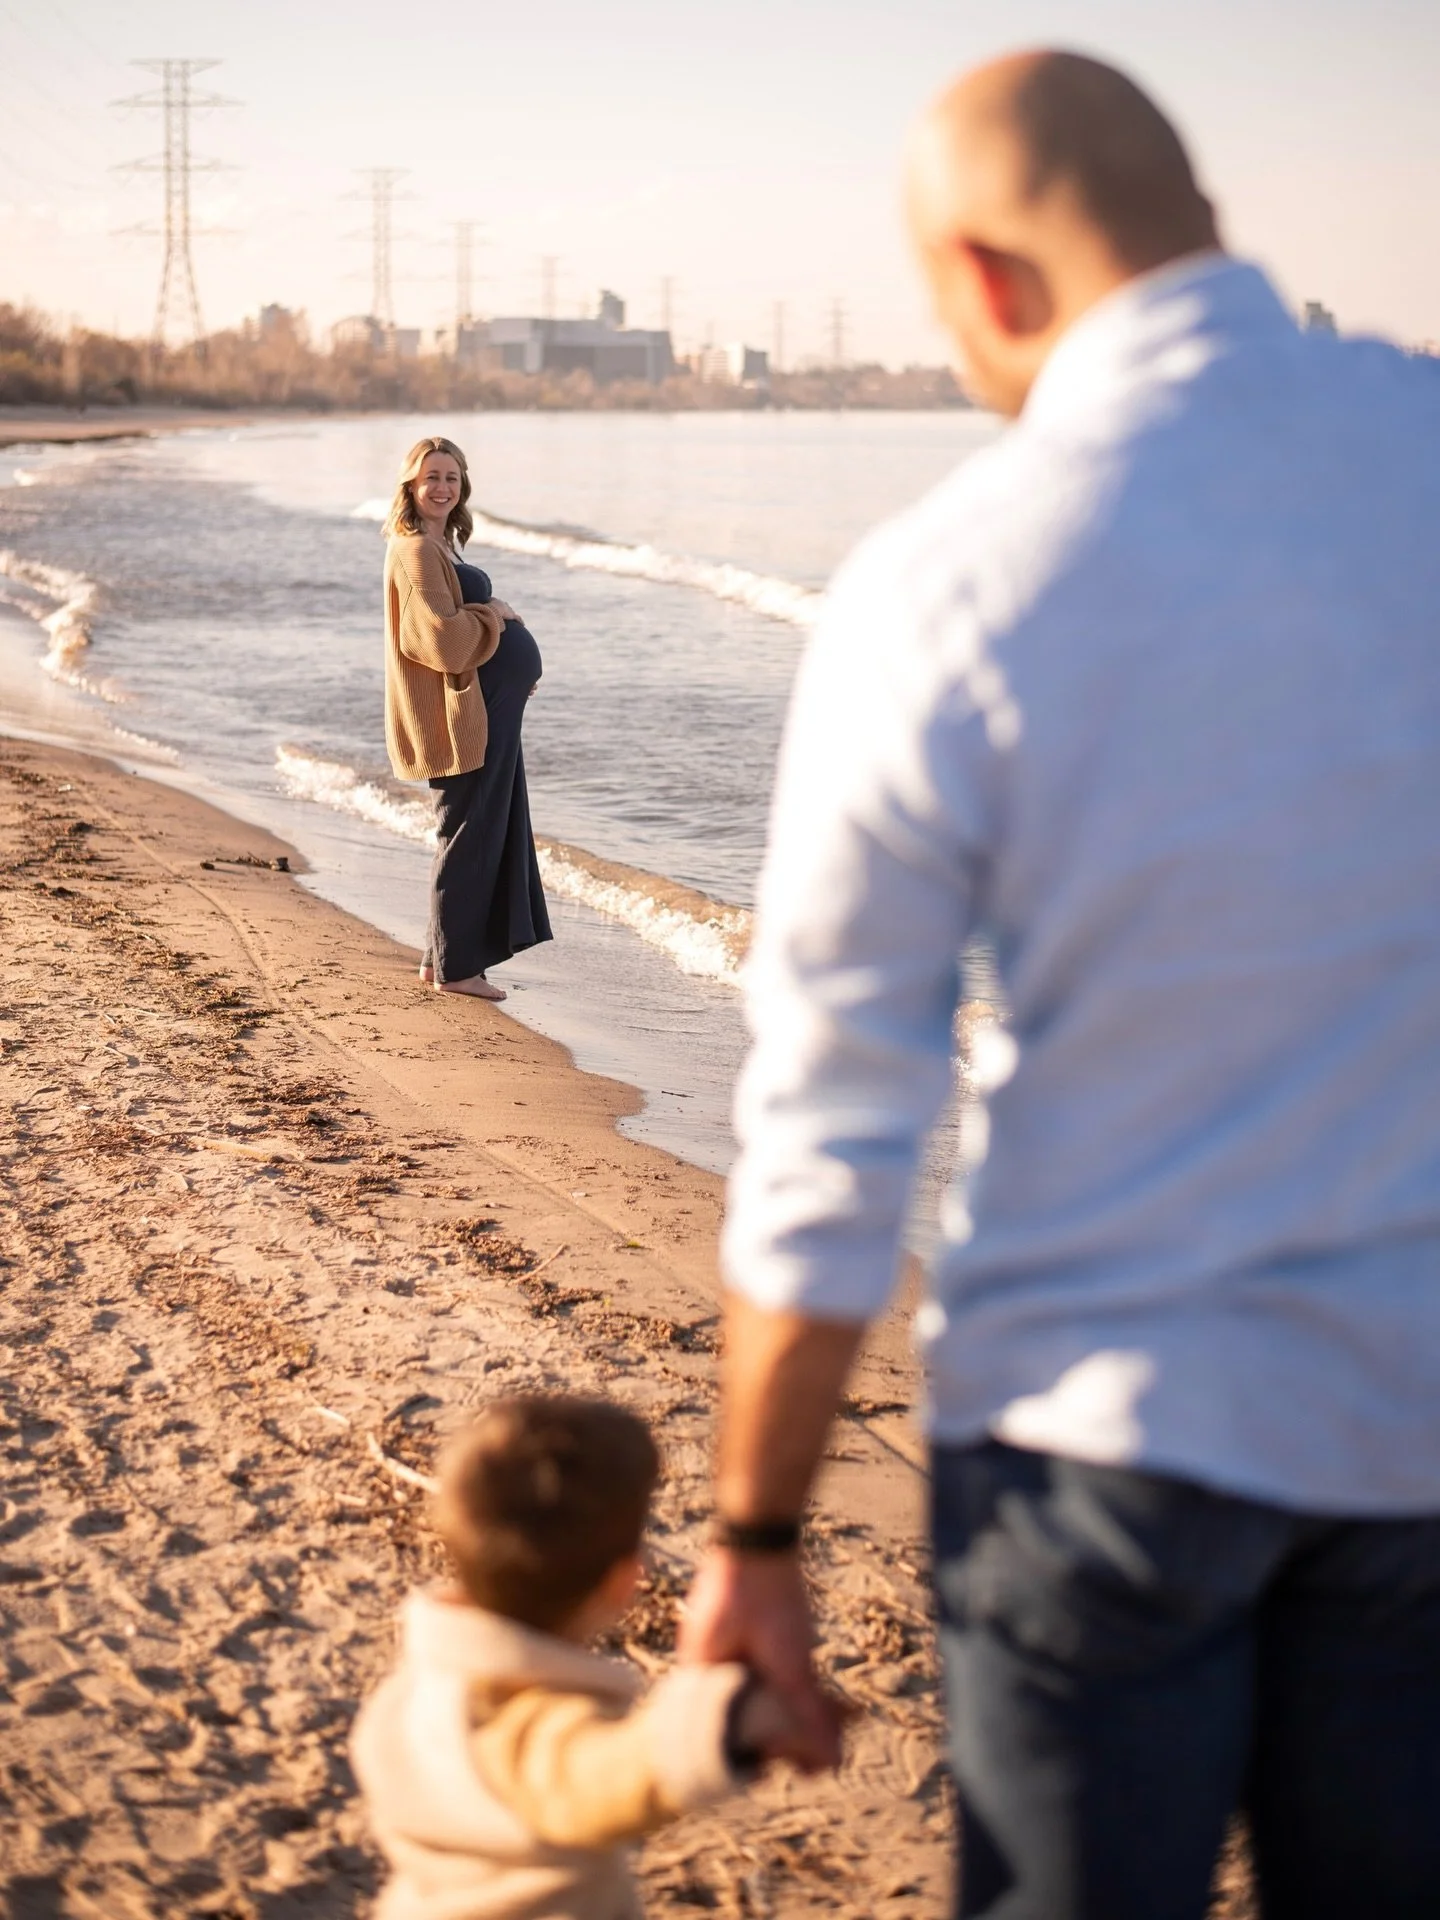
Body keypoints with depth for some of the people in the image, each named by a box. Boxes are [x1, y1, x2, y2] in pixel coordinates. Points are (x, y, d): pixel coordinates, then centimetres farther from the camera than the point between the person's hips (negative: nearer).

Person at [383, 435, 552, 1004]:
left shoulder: (438, 546, 16)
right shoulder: (416, 551, -16)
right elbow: (442, 639, -26)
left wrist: (513, 665, 10)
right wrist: (494, 616, -10)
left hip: (485, 711, 10)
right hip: (459, 717, -10)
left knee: (486, 832, 16)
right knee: (469, 837, -3)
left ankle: (443, 957, 24)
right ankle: (454, 966, 6)